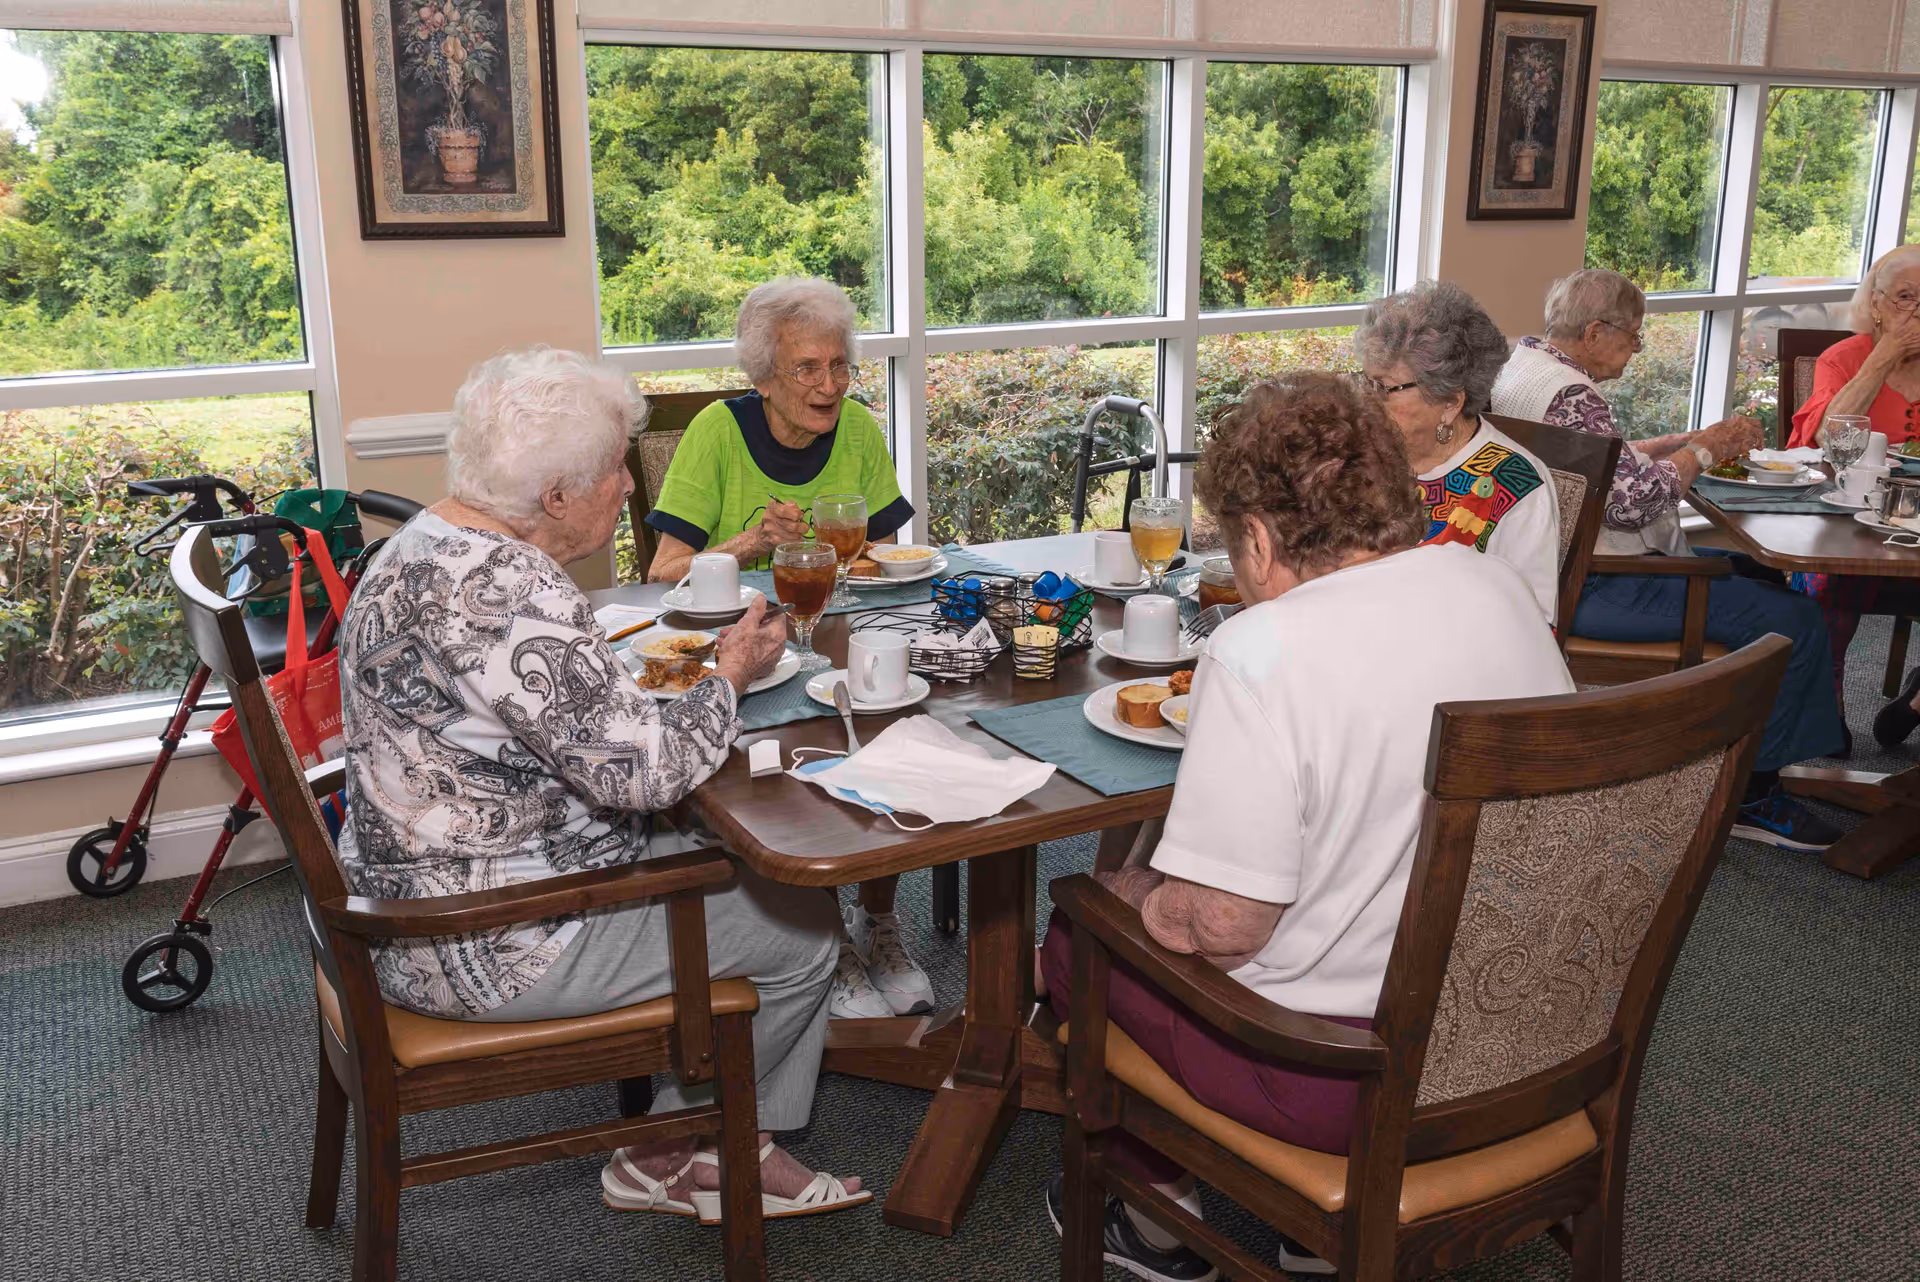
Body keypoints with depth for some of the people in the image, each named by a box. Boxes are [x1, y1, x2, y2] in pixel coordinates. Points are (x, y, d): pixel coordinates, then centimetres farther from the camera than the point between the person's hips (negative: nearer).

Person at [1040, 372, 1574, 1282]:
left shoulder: (1264, 650, -26)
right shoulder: (1499, 586, -2)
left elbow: (1222, 926, -25)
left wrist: (1133, 894, -4)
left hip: (1345, 1075, -7)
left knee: (1078, 931, 15)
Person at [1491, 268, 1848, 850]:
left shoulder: (1524, 362, 12)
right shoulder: (1569, 395, -21)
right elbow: (1632, 501, -26)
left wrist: (1688, 440, 7)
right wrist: (1703, 450, -9)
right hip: (1593, 591, -12)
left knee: (1758, 573, 20)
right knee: (1793, 620, -13)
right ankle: (1751, 794, -1)